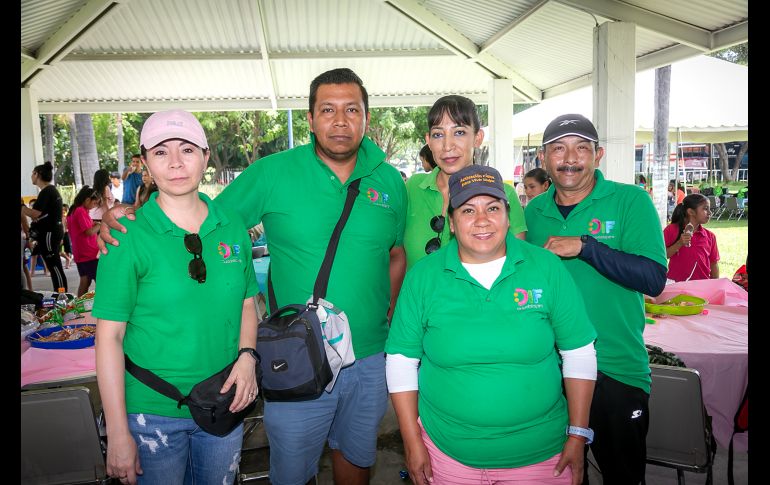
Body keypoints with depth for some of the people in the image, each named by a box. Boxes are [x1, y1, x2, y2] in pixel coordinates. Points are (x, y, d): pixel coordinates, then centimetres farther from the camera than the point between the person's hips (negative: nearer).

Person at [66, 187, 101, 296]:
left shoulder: (73, 211, 15)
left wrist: (94, 224, 11)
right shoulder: (81, 211, -15)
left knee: (84, 281, 12)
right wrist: (100, 224, -7)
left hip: (81, 254, 10)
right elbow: (89, 232, -20)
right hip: (90, 254, -10)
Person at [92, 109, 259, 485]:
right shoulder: (127, 236, -11)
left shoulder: (233, 226, -1)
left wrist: (247, 354, -8)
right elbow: (109, 337, -11)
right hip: (152, 413, -3)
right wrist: (118, 433, -10)